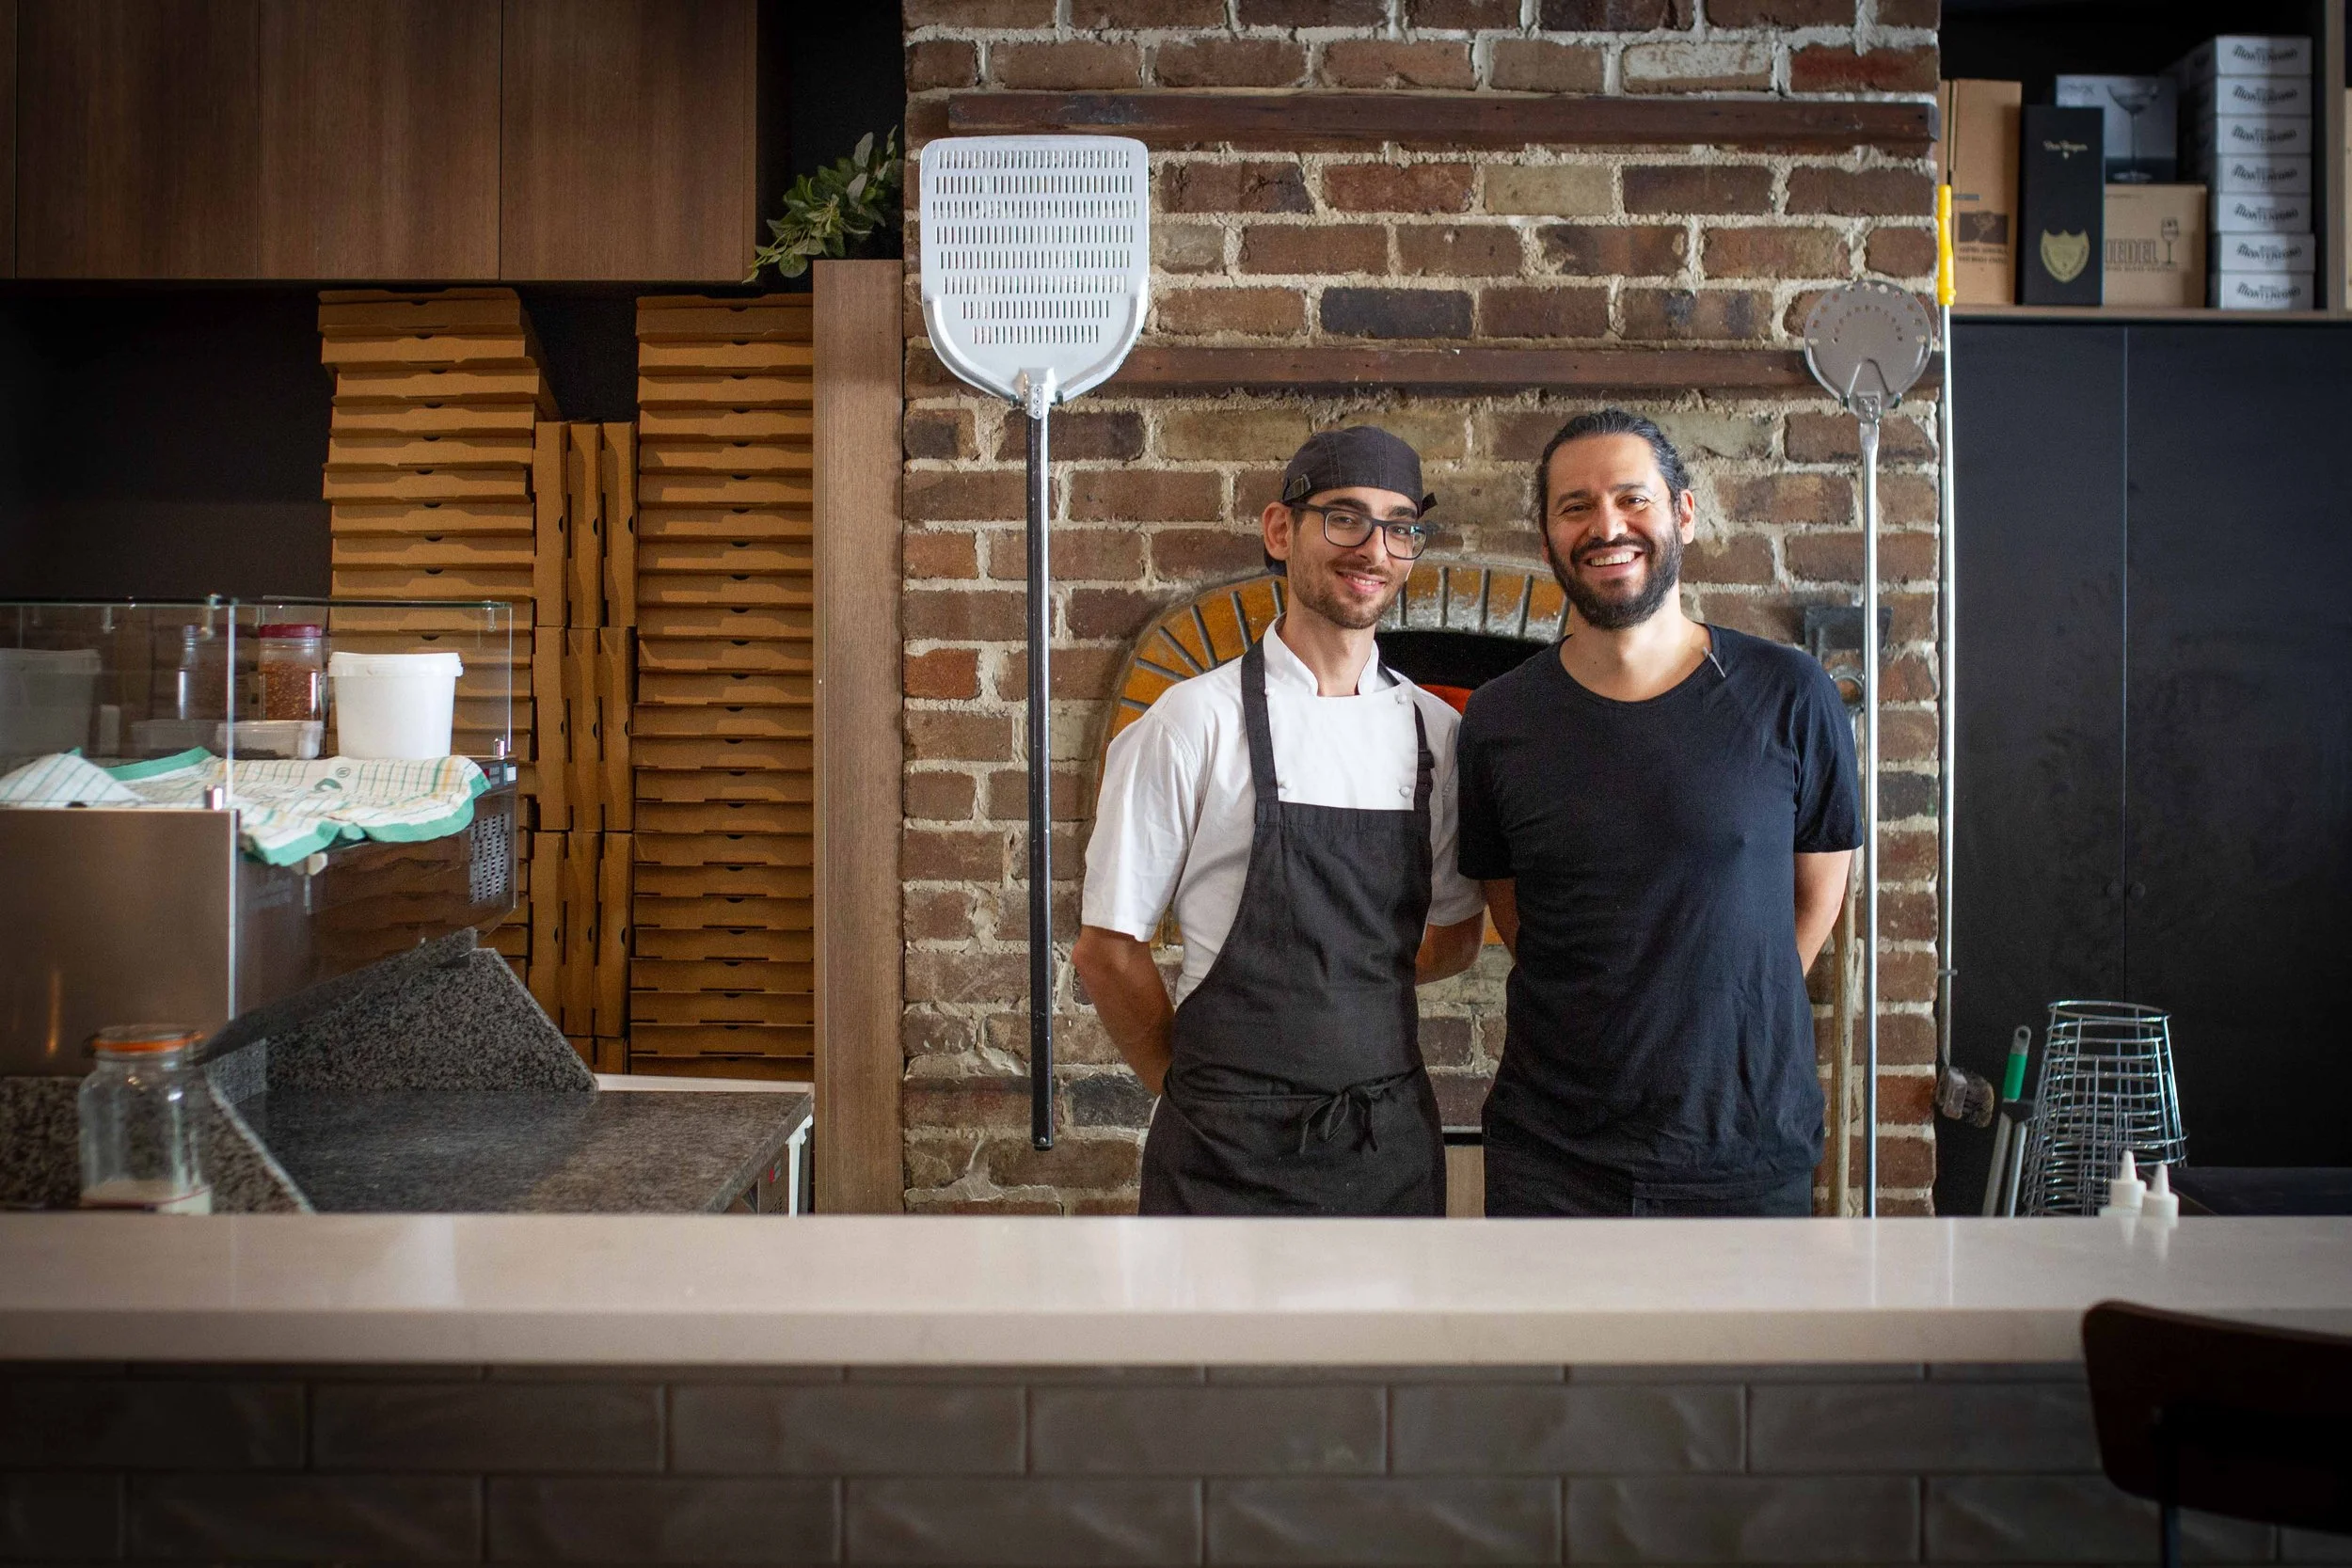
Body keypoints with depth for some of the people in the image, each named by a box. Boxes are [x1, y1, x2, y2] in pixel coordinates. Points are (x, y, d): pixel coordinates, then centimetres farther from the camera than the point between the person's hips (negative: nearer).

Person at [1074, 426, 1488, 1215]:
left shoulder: (1437, 732, 4)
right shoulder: (1196, 723, -8)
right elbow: (1108, 950, -4)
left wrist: (1325, 991, 9)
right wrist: (1198, 1090, 5)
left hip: (1394, 1142, 4)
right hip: (1230, 1153, -4)